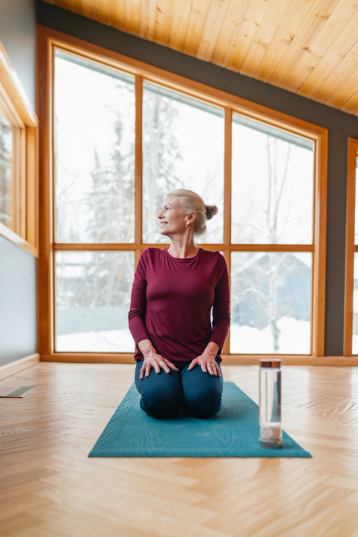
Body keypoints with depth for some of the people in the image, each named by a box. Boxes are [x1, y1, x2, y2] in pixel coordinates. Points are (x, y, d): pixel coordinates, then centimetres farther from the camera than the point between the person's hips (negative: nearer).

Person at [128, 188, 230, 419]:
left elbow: (222, 317, 3)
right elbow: (135, 313, 3)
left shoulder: (214, 261, 2)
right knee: (160, 401, -28)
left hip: (198, 355, 0)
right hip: (156, 354, 0)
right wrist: (148, 352, -12)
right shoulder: (149, 258, 4)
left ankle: (194, 382, 6)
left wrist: (209, 353, -13)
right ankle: (153, 382, 6)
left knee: (203, 402, -28)